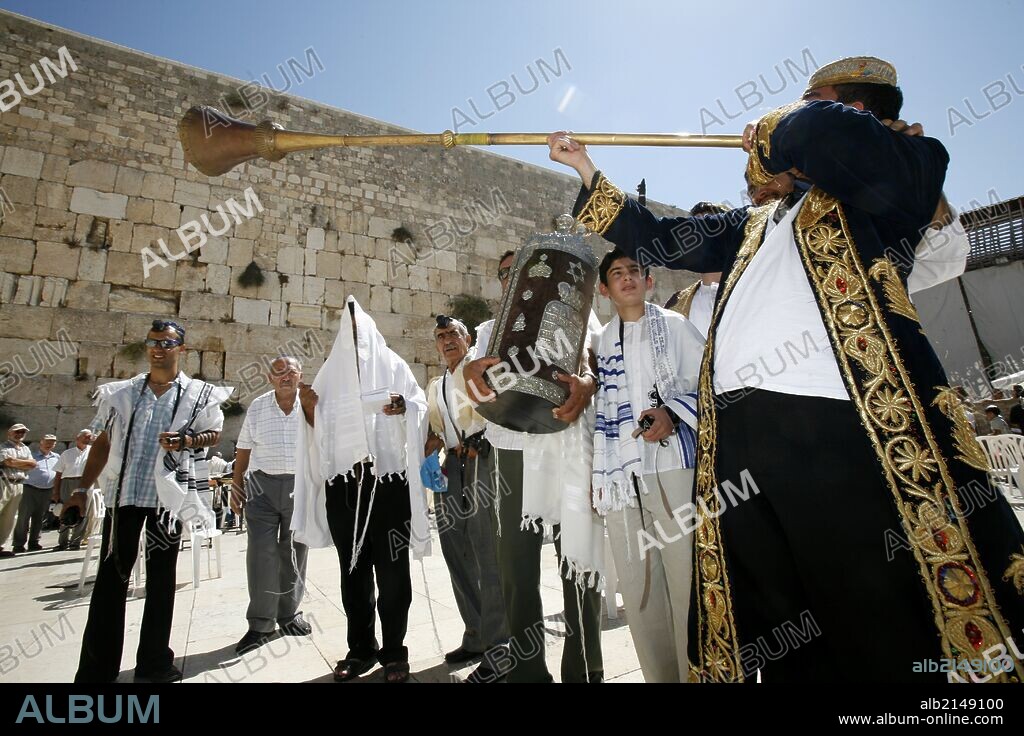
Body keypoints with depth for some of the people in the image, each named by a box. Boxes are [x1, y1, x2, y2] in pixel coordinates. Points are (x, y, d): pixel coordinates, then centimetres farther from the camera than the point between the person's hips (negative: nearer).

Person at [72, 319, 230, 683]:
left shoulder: (199, 394, 0)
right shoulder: (119, 392, 8)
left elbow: (214, 434, 3)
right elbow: (102, 443, 10)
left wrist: (185, 441, -17)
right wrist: (82, 489, 7)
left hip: (168, 495, -1)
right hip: (123, 493, 2)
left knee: (160, 578, 9)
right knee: (110, 576, 6)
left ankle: (154, 663, 21)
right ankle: (96, 668, 17)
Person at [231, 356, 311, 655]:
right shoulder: (257, 407, 4)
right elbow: (244, 450, 8)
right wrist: (236, 485, 4)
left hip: (300, 485, 0)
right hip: (262, 485, 0)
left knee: (294, 553, 11)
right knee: (261, 554, -2)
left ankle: (289, 614, 27)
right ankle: (260, 624, 10)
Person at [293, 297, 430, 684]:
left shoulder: (392, 364, 7)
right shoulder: (331, 370, 15)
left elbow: (421, 404, 1)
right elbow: (319, 426, 15)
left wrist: (404, 406, -19)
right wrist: (309, 407, -4)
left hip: (388, 480, -3)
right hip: (344, 482, 3)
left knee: (391, 568, 2)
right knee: (353, 569, 11)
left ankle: (394, 651, 15)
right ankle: (361, 648, 24)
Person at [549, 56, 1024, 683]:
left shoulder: (910, 165, 11)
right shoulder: (760, 222, 28)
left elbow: (825, 136, -11)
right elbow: (659, 240, 32)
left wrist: (782, 128, 13)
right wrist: (588, 171, 35)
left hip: (841, 428, -5)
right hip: (735, 435, 6)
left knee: (892, 640, 2)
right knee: (782, 646, 11)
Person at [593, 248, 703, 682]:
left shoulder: (675, 326, 7)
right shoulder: (601, 341, 16)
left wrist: (672, 414, -16)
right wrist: (598, 477, 15)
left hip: (674, 469, -3)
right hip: (621, 477, 4)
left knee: (686, 582, -2)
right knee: (637, 588, 7)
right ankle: (659, 675, 22)